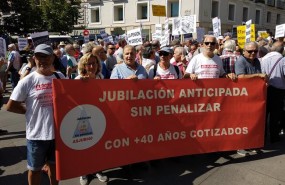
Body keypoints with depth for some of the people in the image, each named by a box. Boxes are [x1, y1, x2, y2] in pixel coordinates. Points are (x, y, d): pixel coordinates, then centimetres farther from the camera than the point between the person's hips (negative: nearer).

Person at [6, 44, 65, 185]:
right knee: (35, 168, 15)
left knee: (54, 164, 22)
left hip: (58, 131, 3)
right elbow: (10, 106, -5)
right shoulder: (27, 81, -10)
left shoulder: (60, 77, 1)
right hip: (37, 133, -3)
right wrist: (30, 111, -4)